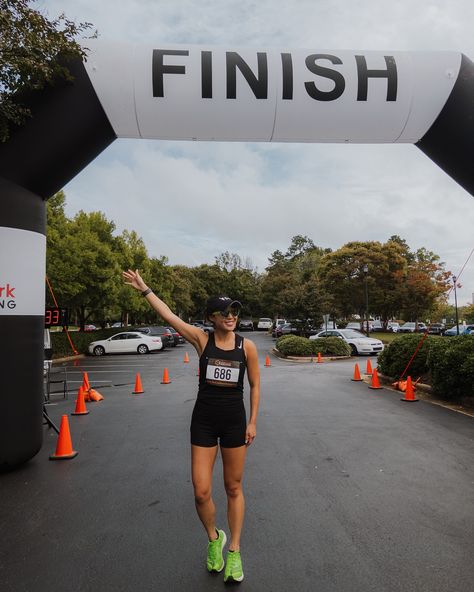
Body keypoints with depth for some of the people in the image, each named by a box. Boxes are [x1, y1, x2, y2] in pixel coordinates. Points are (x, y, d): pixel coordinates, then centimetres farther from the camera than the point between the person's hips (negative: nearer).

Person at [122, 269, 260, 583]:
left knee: (234, 488, 12)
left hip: (234, 421, 0)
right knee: (201, 492, 2)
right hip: (204, 421, 0)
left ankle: (234, 551, 31)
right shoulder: (202, 339, -6)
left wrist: (253, 422, 0)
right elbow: (170, 316, -8)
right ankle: (213, 539, 33)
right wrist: (145, 289, -10)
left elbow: (255, 386, 3)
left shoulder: (247, 346, -5)